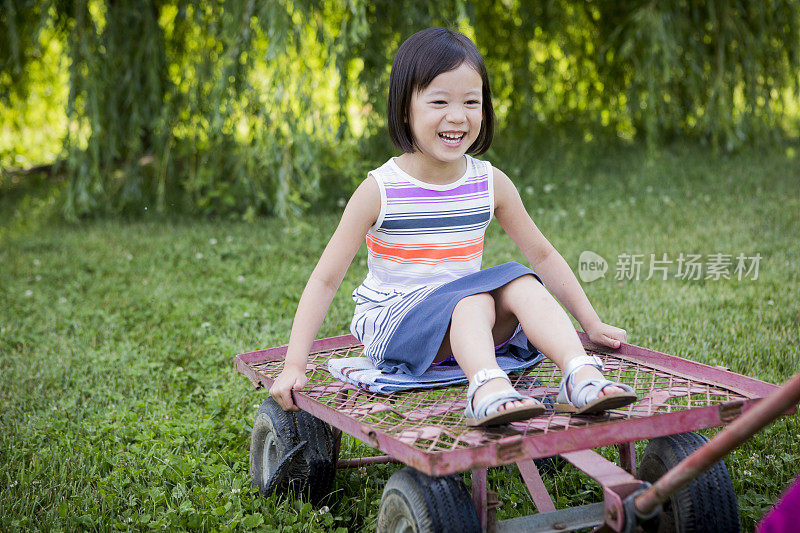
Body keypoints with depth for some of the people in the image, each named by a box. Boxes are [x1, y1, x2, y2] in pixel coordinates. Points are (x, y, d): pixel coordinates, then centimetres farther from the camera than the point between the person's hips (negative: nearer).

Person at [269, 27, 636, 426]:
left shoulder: (492, 184, -1)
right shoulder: (379, 191, -12)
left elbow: (542, 255, 10)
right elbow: (325, 279, -11)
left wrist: (591, 324, 8)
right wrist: (294, 367, -19)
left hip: (465, 326, 4)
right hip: (390, 325, -4)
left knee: (521, 282, -23)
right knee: (476, 298, -31)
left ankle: (581, 376, -38)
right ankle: (488, 388, -55)